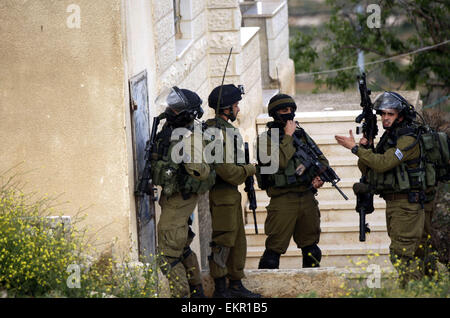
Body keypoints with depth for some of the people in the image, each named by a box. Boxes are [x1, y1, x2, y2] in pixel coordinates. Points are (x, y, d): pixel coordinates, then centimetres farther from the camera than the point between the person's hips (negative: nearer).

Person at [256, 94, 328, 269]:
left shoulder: (301, 134, 14)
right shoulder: (266, 138, -3)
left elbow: (322, 160, 19)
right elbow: (280, 161, -20)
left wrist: (320, 176, -1)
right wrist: (288, 136, -12)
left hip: (307, 197, 5)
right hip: (283, 200, -5)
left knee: (311, 248, 12)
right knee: (274, 248, -7)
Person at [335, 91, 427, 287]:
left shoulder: (408, 140, -13)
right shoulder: (388, 138, 16)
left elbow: (382, 163, -24)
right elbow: (368, 170, 16)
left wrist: (355, 148, -17)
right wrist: (365, 147, -2)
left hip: (407, 205, -9)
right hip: (392, 203, 9)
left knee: (401, 255, -13)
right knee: (407, 255, 11)